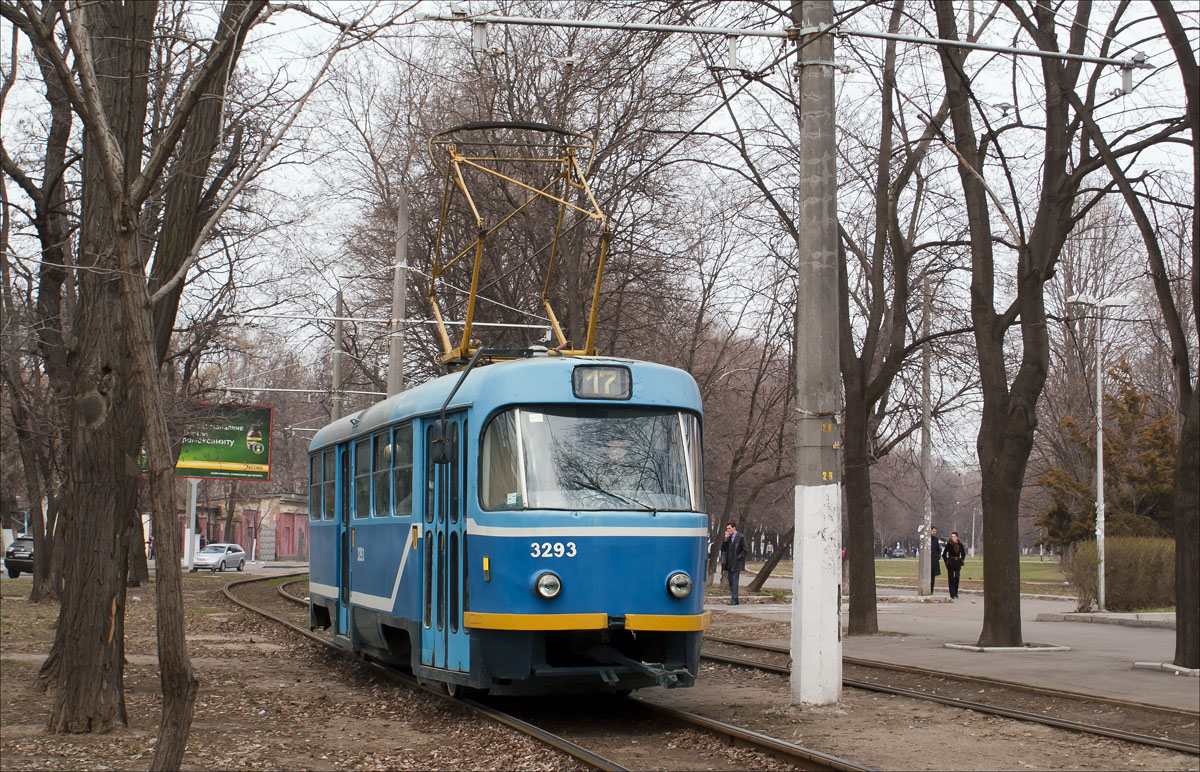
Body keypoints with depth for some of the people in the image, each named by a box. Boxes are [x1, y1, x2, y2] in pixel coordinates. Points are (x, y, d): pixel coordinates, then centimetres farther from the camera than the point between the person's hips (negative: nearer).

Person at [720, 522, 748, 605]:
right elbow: (723, 549, 11)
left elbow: (745, 550, -10)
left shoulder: (740, 537, -7)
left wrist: (738, 558, -12)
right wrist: (725, 540, -2)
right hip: (729, 564, 7)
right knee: (731, 583, 9)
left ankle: (734, 600, -10)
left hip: (736, 564, -7)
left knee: (734, 582, -10)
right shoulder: (728, 538, 14)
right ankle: (734, 600, 15)